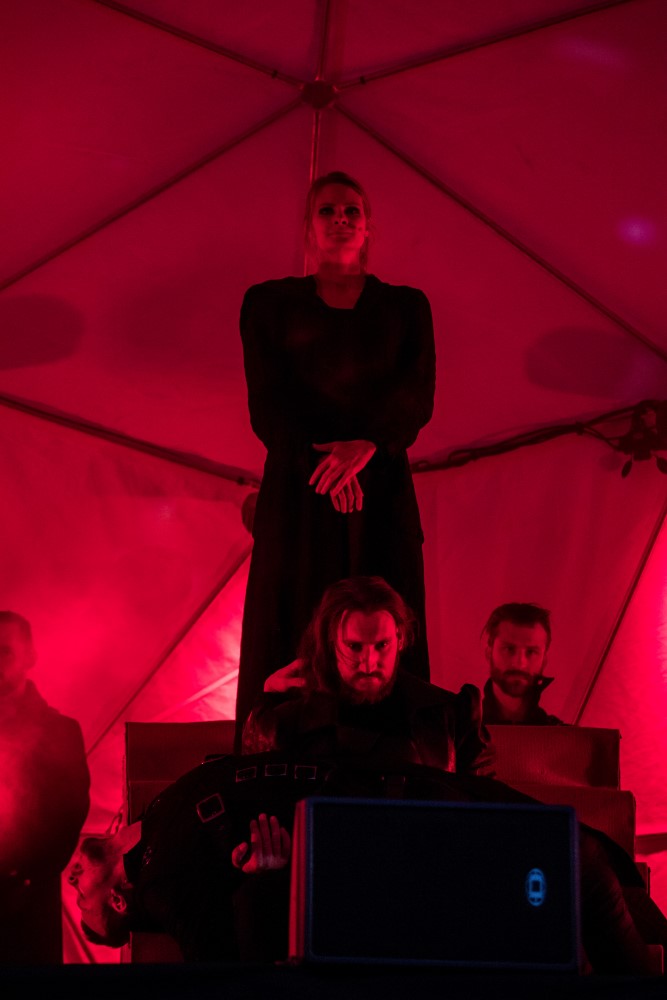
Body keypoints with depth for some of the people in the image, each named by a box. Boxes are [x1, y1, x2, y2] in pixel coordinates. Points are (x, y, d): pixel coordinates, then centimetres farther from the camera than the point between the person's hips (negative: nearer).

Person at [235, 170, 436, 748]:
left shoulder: (405, 306, 15)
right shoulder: (271, 304, 13)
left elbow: (418, 396, 1)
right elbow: (267, 403, 2)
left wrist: (366, 446, -18)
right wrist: (323, 460, -15)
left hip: (381, 490, 1)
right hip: (298, 493, -1)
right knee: (293, 640, -7)